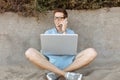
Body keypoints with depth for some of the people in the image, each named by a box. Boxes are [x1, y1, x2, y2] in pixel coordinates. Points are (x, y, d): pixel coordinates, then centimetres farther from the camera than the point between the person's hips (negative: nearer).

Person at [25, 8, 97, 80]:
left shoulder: (71, 32, 15)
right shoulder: (48, 33, 17)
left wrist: (64, 31, -2)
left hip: (68, 62, 0)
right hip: (51, 63, 0)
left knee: (91, 52, -24)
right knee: (30, 52, -28)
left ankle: (57, 74, -26)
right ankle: (66, 74, -31)